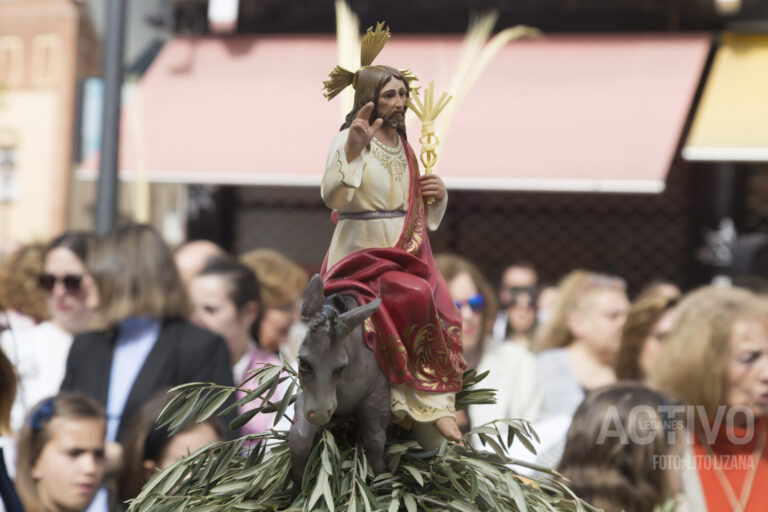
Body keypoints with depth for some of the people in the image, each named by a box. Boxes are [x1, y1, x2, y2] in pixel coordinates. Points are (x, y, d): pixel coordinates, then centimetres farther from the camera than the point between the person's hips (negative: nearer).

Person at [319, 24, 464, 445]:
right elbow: (332, 196, -21)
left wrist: (438, 193, 1)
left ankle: (438, 405, -16)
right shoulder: (349, 139, -6)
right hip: (362, 253, -7)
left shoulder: (405, 148, 16)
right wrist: (353, 150, -34)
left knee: (441, 314, -17)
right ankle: (425, 404, -21)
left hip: (406, 253, 7)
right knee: (415, 299, -30)